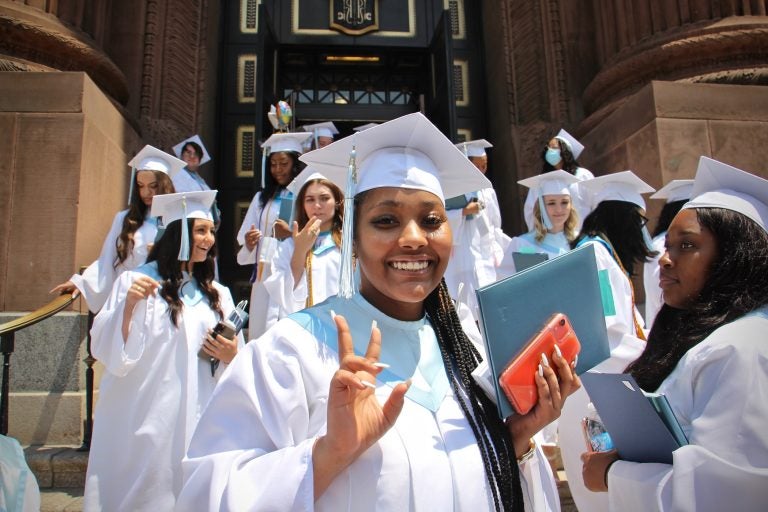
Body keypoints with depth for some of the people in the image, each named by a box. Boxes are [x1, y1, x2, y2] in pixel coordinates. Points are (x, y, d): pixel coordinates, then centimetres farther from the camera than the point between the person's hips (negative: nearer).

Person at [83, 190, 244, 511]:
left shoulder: (217, 295, 9)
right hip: (141, 419, -3)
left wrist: (231, 356, -9)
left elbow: (233, 362, 12)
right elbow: (107, 350, -9)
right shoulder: (136, 281, -3)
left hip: (195, 421, 4)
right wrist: (129, 305, -21)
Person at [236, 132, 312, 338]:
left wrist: (292, 235, -16)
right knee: (263, 334, 3)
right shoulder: (262, 198, 14)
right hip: (265, 278, 4)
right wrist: (249, 245, -7)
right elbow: (243, 253, 13)